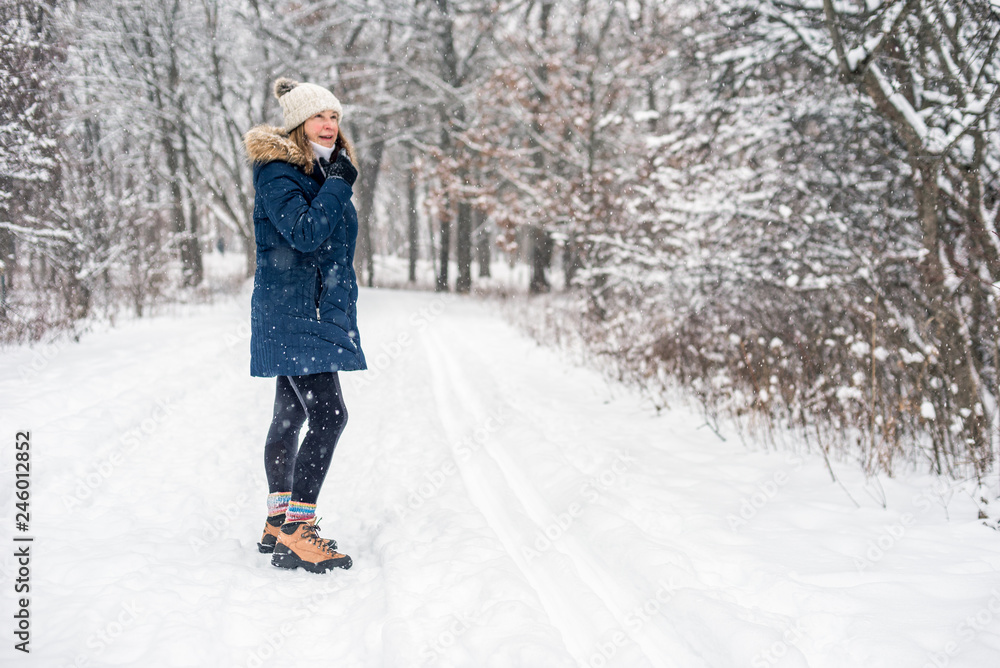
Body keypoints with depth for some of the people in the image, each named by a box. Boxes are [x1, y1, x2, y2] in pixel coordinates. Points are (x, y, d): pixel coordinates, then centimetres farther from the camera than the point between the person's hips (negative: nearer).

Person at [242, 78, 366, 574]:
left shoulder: (325, 170, 17)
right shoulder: (276, 172, -11)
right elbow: (306, 233, -25)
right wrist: (338, 184, -16)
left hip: (319, 310, 9)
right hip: (290, 312, -9)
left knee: (292, 416, 14)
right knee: (327, 415, -17)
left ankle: (279, 523, 24)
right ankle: (295, 535, -13)